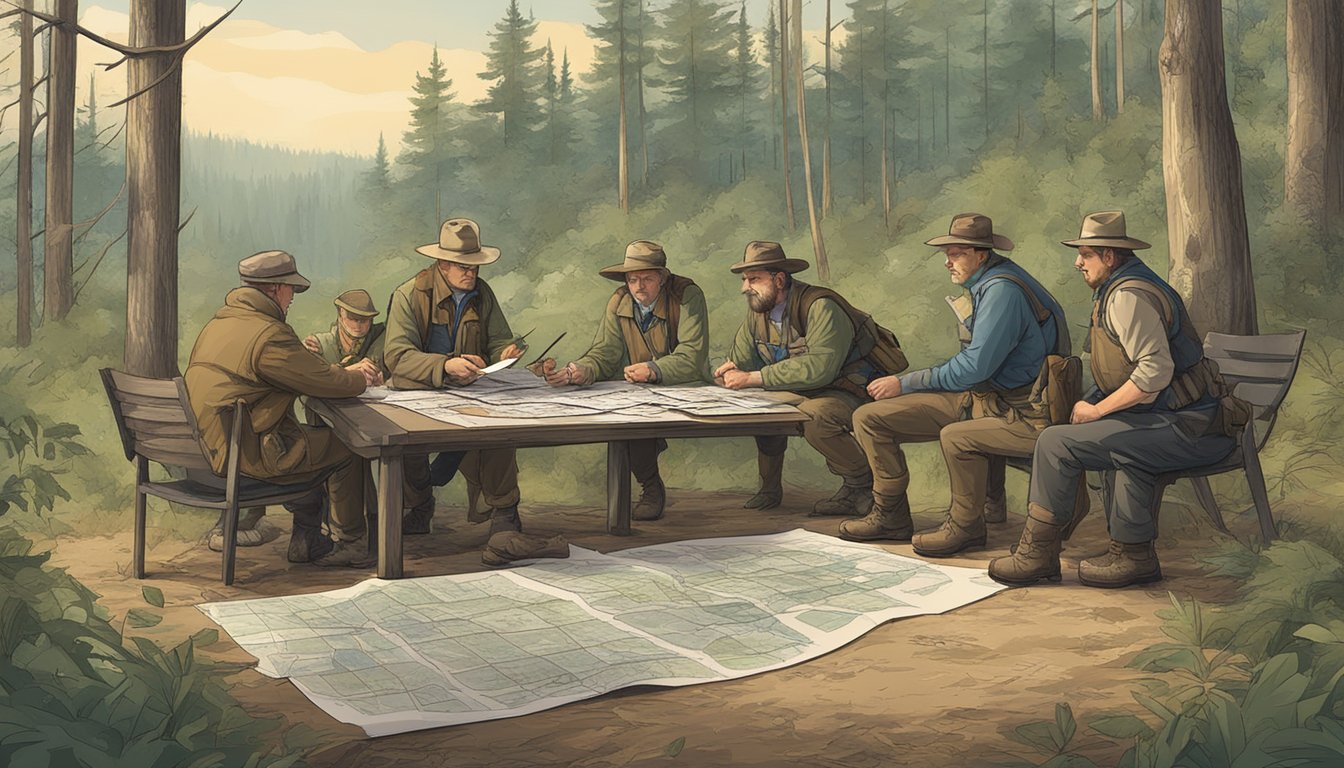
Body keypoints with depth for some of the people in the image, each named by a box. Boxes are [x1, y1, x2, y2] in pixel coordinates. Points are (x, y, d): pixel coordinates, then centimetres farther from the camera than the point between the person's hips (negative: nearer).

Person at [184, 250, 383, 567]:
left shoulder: (220, 321, 13)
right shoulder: (269, 335, -20)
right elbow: (324, 382, -14)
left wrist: (346, 372, 18)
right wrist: (361, 380, 7)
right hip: (246, 456, -10)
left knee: (311, 439, 26)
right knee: (346, 448, 3)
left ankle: (308, 541, 27)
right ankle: (351, 544, 19)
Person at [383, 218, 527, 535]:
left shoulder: (482, 294, 8)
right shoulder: (410, 295, -8)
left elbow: (498, 341, 14)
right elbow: (396, 356, -19)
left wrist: (505, 353, -13)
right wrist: (445, 366, -35)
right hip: (419, 393, -3)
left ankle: (504, 509, -9)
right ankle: (419, 508, -6)